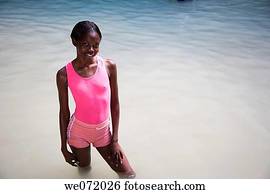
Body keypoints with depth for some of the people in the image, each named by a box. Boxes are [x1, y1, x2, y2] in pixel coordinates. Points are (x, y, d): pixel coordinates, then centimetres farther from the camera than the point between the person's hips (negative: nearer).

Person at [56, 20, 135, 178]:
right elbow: (64, 112, -5)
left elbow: (115, 104, -5)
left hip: (104, 131, 1)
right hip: (79, 131, -1)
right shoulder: (64, 74, -14)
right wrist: (64, 147, 2)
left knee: (129, 175, 8)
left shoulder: (109, 66, -11)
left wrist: (115, 140, -4)